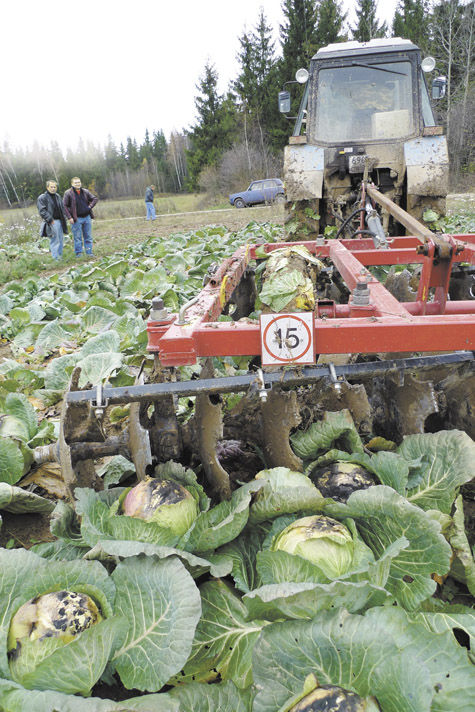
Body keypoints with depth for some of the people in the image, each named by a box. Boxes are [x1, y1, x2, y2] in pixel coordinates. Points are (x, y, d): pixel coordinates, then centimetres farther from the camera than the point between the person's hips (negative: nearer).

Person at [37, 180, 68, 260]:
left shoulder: (58, 196, 17)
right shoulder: (42, 198, -6)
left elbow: (62, 208, 25)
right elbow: (42, 211, -12)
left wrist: (63, 218, 12)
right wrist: (50, 220, -18)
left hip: (59, 221, 7)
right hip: (51, 222, -7)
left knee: (60, 240, 10)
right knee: (54, 241, -8)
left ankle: (60, 256, 19)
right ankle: (56, 258, -5)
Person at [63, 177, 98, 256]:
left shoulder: (85, 192, 8)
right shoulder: (68, 193, -4)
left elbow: (94, 199, 15)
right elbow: (64, 206, -6)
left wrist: (90, 207, -1)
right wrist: (69, 217, -13)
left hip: (87, 217, 4)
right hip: (76, 219, -4)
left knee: (88, 237, 8)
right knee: (77, 238, 0)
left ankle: (89, 253, 16)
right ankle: (79, 253, 8)